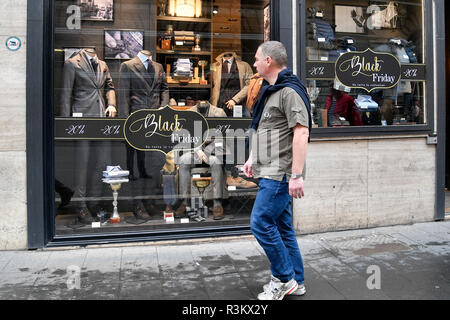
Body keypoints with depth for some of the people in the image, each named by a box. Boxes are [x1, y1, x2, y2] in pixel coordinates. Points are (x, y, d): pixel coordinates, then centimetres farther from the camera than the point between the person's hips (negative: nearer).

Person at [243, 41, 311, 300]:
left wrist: (297, 175, -27)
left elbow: (302, 132, -23)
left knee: (261, 223, -9)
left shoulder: (290, 91, -14)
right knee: (282, 227, 13)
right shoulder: (270, 91, 18)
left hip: (280, 173, -10)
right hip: (271, 171, 10)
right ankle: (296, 283, 24)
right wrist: (253, 158, 25)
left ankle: (284, 278, 7)